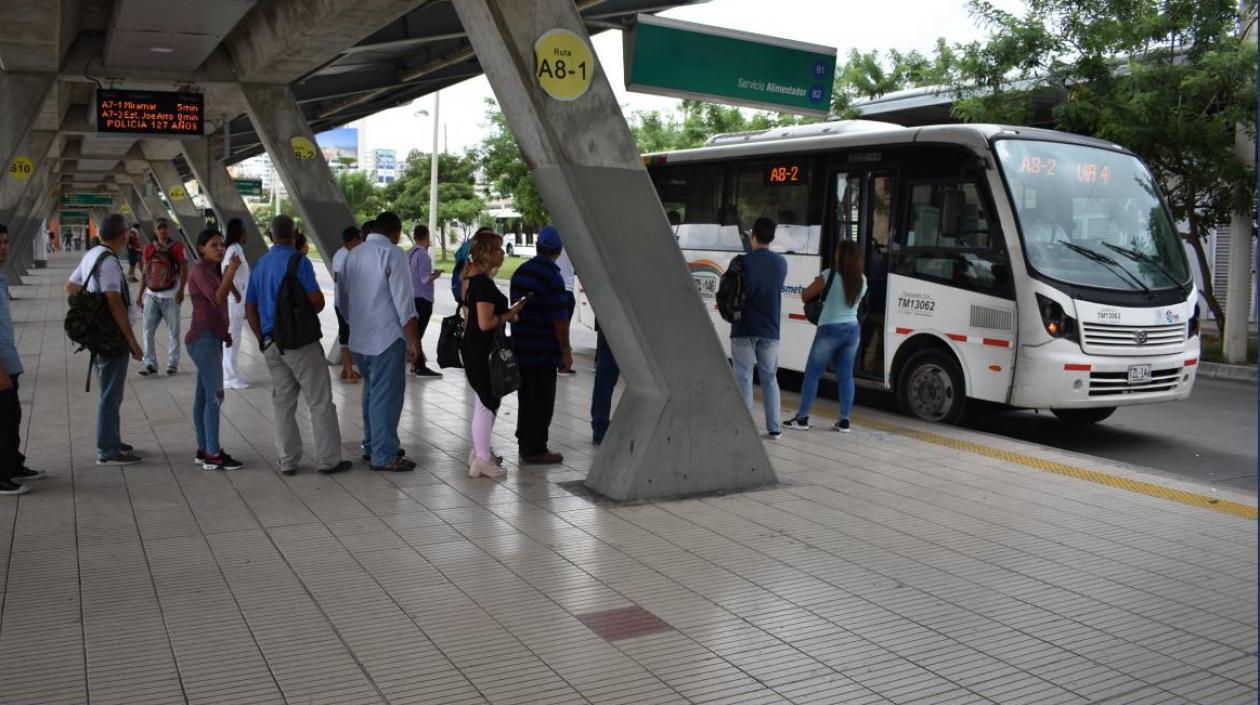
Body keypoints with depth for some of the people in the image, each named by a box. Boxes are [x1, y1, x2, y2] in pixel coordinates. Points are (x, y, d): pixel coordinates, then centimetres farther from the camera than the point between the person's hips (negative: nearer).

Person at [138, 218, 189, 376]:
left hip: (170, 296, -4)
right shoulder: (149, 248, 9)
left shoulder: (177, 247, -2)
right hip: (151, 295, 4)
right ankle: (150, 363, 5)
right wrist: (140, 295, 12)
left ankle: (173, 363, 12)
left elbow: (184, 271, -5)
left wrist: (181, 290, -18)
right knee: (148, 330, 0)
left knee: (173, 331, 2)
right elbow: (145, 272, 14)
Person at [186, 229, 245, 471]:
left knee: (203, 396, 10)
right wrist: (230, 272, -31)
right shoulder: (200, 270, -12)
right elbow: (218, 299, -25)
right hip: (204, 339, -10)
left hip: (212, 339, 10)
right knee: (214, 395, -10)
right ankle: (213, 455, -8)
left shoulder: (214, 271, 16)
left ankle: (203, 450, 14)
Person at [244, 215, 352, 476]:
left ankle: (288, 461, 14)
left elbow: (250, 308, 15)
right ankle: (328, 459, 2)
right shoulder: (298, 261, -11)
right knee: (320, 401, 0)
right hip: (300, 340, -7)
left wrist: (262, 339, 19)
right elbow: (317, 301, -15)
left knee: (282, 403, 11)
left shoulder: (259, 265, 11)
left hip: (271, 342, 7)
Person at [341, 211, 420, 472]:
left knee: (371, 392, 19)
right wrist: (414, 340, -11)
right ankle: (384, 455, 1)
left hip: (359, 339, 8)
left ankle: (371, 445, 29)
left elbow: (343, 298, 18)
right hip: (387, 337, -8)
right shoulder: (393, 254, -11)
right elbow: (404, 302, -15)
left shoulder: (353, 254, 11)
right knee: (387, 396, -2)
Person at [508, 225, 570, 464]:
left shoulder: (520, 272, 9)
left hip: (520, 346, 8)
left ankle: (525, 443, 25)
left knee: (526, 397, 17)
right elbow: (559, 318, -18)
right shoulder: (552, 276, -16)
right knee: (542, 401, 0)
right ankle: (535, 449, 4)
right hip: (543, 351, -8)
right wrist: (565, 350, -10)